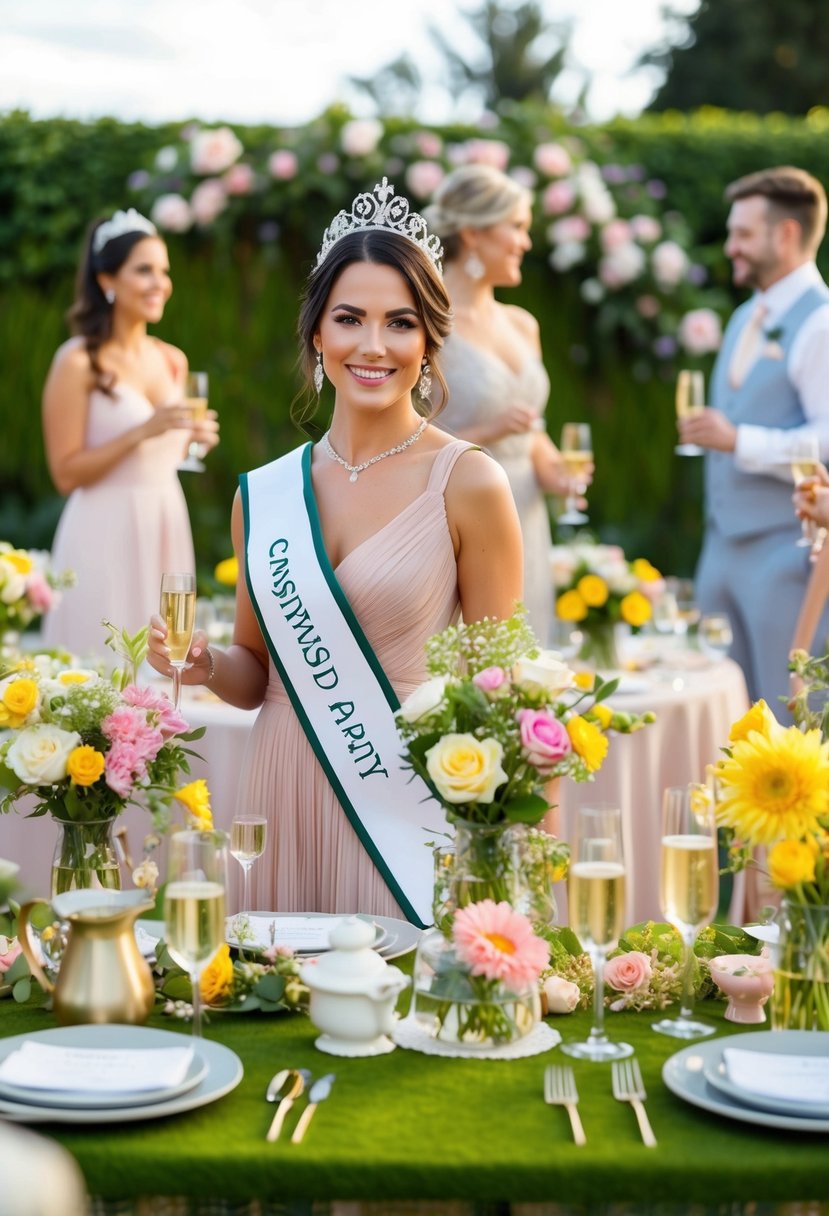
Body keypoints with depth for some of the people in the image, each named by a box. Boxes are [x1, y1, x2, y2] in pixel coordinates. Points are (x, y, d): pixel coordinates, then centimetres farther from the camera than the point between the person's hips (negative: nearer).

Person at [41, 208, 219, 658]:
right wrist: (142, 431, -20)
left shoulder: (173, 361, 9)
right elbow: (66, 473, -13)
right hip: (107, 535, -6)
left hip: (166, 530, 6)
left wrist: (192, 438, 1)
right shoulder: (78, 363, -10)